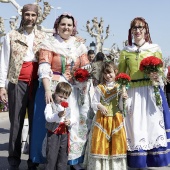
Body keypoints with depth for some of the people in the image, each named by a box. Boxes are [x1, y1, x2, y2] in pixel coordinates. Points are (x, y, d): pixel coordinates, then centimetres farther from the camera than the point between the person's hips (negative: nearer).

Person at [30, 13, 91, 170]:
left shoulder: (79, 45, 12)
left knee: (76, 123, 2)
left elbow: (86, 68, 11)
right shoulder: (49, 43, 0)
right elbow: (44, 69, -10)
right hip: (53, 89, -3)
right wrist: (47, 90, -22)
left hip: (74, 91, 4)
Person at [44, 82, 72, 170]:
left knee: (63, 155, 12)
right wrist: (58, 115, -37)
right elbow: (48, 117, -20)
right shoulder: (50, 104, -7)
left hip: (64, 133, 5)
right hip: (53, 133, -5)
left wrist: (69, 122, -9)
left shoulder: (67, 106, 9)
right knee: (52, 155, -2)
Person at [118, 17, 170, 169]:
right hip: (133, 93, 1)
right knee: (135, 127, 0)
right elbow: (121, 75, 11)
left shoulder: (154, 49, 7)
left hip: (152, 92, -1)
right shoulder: (125, 52, 10)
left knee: (153, 125, -2)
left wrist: (157, 76, -15)